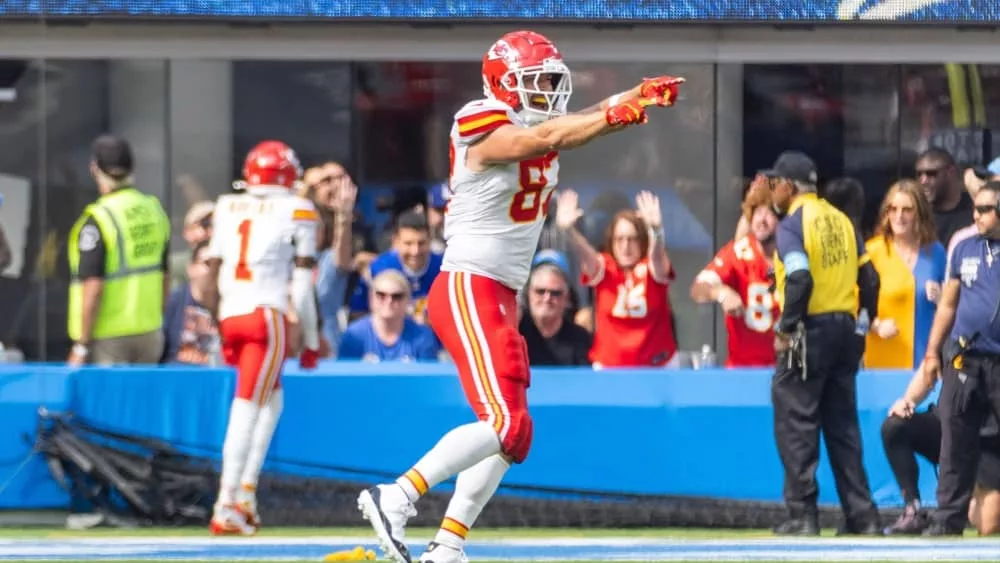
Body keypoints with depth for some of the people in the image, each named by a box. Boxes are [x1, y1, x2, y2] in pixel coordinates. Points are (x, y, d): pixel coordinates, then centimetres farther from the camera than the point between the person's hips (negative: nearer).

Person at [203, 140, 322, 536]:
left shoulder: (227, 208, 13)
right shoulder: (297, 211, 1)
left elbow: (212, 276, 11)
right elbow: (302, 284, -1)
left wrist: (218, 328, 17)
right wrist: (312, 339, 6)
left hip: (231, 315, 5)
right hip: (268, 314, -5)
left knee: (272, 401, 21)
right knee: (247, 407, -8)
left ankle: (246, 493, 13)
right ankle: (226, 508, -14)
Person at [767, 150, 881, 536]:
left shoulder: (792, 224, -9)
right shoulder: (841, 220, 13)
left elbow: (800, 279, -22)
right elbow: (869, 278, 11)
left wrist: (786, 329, -14)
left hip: (809, 331, -7)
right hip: (844, 327, 7)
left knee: (795, 424, -2)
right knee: (843, 426, 11)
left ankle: (803, 515, -5)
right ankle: (862, 516, 8)